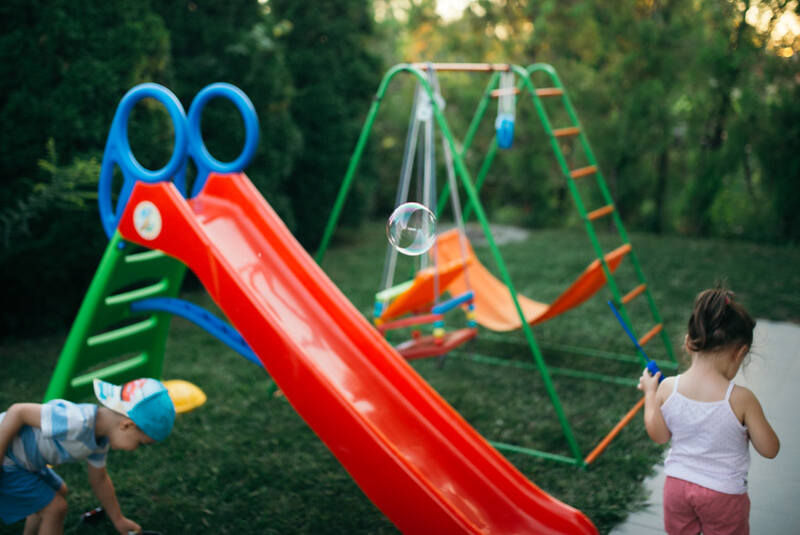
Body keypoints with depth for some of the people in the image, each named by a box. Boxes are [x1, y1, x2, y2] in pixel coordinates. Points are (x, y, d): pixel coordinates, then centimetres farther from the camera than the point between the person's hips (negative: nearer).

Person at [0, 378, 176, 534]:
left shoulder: (100, 440, -1)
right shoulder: (78, 422, -34)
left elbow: (99, 480, 16)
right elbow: (18, 412, -30)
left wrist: (119, 521, 23)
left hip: (19, 459, 10)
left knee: (58, 492, 25)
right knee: (55, 508, -6)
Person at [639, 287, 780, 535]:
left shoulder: (667, 388, -15)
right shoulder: (741, 399, -23)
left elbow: (659, 435, -1)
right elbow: (770, 449, -13)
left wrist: (650, 392, 10)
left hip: (677, 484, 3)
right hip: (724, 493, -3)